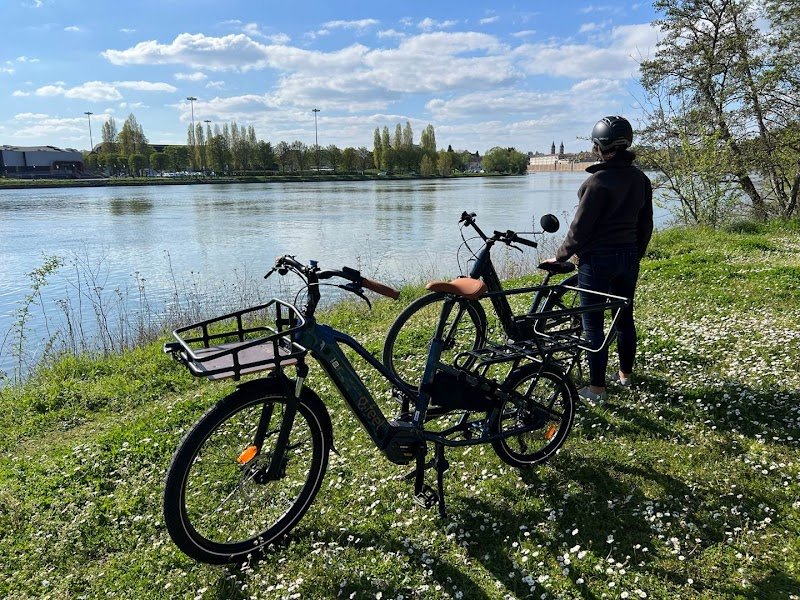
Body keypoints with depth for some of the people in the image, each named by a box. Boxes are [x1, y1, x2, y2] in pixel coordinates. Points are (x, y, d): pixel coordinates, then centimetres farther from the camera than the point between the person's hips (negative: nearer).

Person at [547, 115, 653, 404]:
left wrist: (560, 256, -5)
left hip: (597, 259, -8)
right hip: (629, 257, 8)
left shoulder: (599, 181, -19)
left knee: (593, 324, 1)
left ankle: (596, 388, 7)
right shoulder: (640, 178, 6)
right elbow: (646, 224, 12)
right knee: (625, 317, 19)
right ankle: (625, 374, 34)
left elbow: (580, 227, -17)